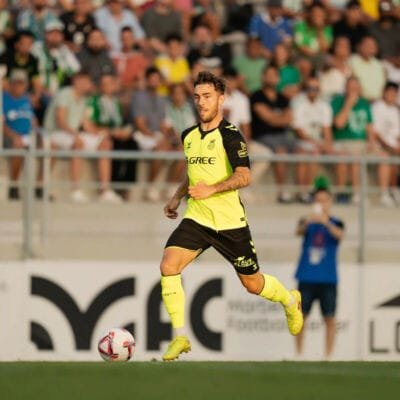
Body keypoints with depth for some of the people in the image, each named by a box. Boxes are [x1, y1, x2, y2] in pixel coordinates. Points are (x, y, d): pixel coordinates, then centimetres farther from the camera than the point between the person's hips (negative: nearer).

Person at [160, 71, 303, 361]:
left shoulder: (230, 135, -12)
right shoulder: (189, 136, 10)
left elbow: (244, 176, -22)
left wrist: (211, 189, -34)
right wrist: (177, 197, 19)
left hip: (230, 221, -5)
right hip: (196, 219, 5)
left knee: (253, 284, 8)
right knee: (168, 266, -19)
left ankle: (290, 301, 43)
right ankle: (180, 337, -12)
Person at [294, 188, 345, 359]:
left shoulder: (335, 223, 4)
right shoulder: (307, 222, 6)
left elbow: (339, 235, -18)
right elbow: (299, 231, -15)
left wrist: (326, 223, -38)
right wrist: (307, 222, -38)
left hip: (328, 279, -1)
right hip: (307, 278, 1)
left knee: (329, 319, -4)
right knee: (301, 316, 1)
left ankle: (328, 356, -2)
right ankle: (298, 354, 6)